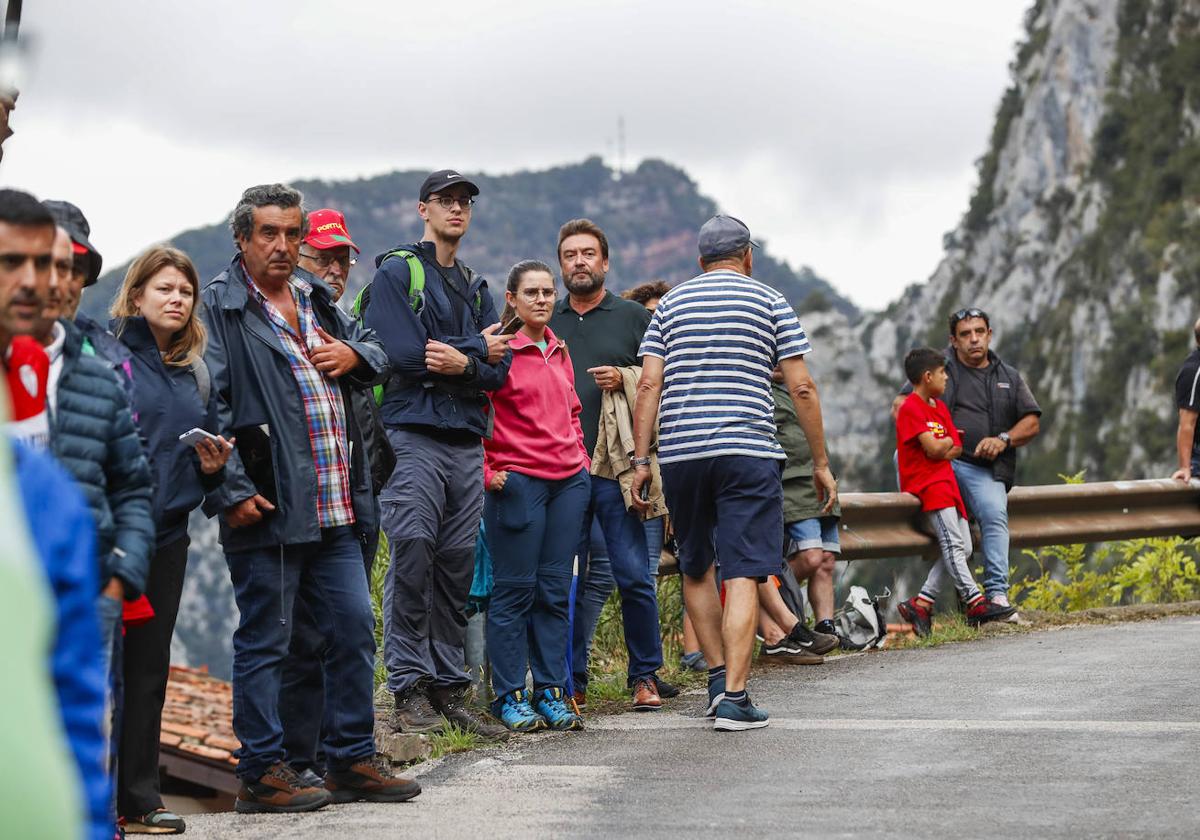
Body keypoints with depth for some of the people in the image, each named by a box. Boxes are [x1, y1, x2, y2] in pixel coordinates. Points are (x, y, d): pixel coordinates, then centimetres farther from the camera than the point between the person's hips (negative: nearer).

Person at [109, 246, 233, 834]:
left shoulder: (195, 372, 16)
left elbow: (206, 447, 25)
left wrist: (213, 466, 3)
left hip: (167, 532, 6)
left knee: (148, 667, 10)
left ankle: (138, 798, 17)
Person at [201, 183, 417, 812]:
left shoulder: (315, 301, 18)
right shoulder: (218, 307, -5)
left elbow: (379, 354, 33)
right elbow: (206, 406, -13)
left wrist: (355, 355, 8)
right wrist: (230, 491, -20)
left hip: (335, 507, 8)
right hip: (267, 505, -8)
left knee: (354, 629, 10)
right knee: (265, 639, -1)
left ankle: (352, 761, 21)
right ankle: (261, 774, 8)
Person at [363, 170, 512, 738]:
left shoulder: (476, 287, 20)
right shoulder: (396, 272, 2)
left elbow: (499, 369, 9)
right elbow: (405, 354, -12)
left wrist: (460, 362, -12)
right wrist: (479, 348, -1)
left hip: (467, 442, 6)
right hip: (413, 435, -6)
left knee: (457, 564, 5)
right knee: (412, 555, -11)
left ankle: (450, 690, 10)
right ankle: (409, 691, -6)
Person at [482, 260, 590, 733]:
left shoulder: (558, 351, 15)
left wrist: (580, 457, 15)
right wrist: (487, 472, -10)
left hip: (569, 481, 6)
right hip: (517, 481, -6)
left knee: (555, 589, 7)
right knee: (515, 591, -2)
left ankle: (551, 692, 13)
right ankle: (509, 697, 4)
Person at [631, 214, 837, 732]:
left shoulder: (671, 305, 13)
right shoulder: (769, 302, 7)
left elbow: (649, 385, 3)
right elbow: (802, 388, 2)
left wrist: (641, 460, 4)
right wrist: (821, 463, 7)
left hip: (680, 454, 3)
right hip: (748, 453, -3)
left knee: (696, 569, 19)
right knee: (743, 576, -6)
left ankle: (718, 674, 15)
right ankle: (734, 697, -13)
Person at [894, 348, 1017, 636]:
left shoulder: (940, 407, 20)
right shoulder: (911, 408, -9)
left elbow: (956, 450, 12)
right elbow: (934, 449, -16)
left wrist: (940, 449, -8)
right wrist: (949, 440, 4)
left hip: (946, 482, 9)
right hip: (924, 483, -9)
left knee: (964, 548, 0)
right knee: (952, 542, -20)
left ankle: (921, 603, 1)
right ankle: (975, 602, -26)